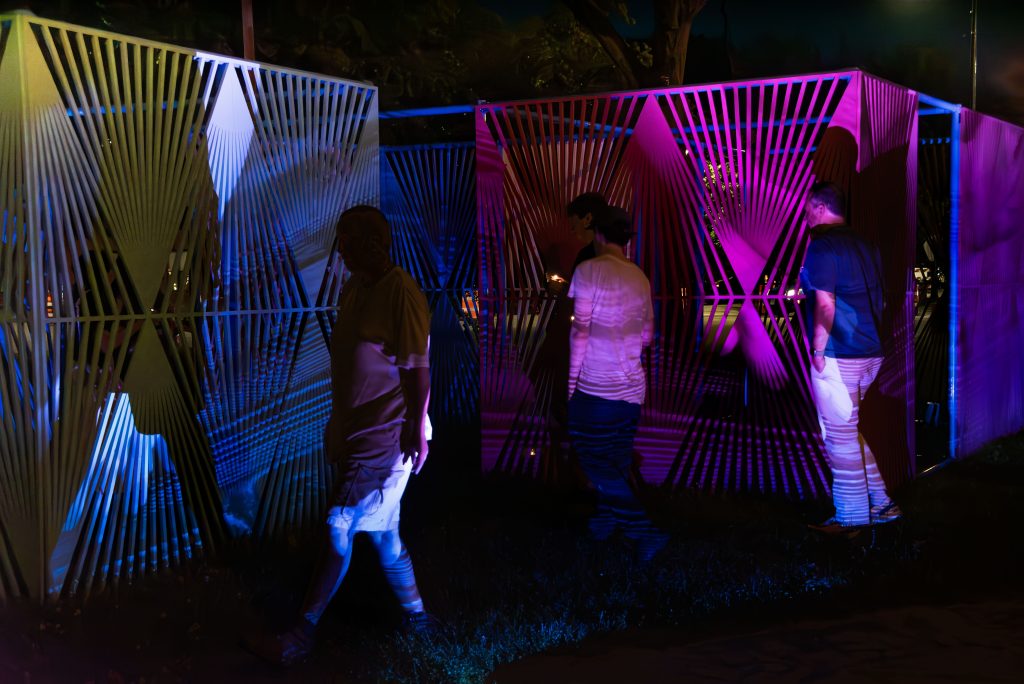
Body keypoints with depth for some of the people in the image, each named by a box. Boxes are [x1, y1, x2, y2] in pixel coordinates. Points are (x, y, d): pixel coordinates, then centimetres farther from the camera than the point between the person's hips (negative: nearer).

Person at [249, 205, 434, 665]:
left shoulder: (400, 292, -18)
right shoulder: (352, 290, 8)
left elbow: (418, 368, -17)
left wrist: (418, 429, -18)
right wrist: (336, 423, 18)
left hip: (385, 437, -8)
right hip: (355, 432, 8)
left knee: (340, 527, -3)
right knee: (382, 529, 16)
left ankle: (302, 635, 6)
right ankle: (415, 614, 31)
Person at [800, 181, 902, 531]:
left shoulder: (823, 246, -12)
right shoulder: (865, 246, 14)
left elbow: (824, 303, -19)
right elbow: (879, 300, 18)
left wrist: (818, 349, -15)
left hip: (838, 356, -9)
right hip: (869, 354, 9)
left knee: (840, 435, -1)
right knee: (847, 430, 19)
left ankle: (852, 517, 6)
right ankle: (879, 503, 21)